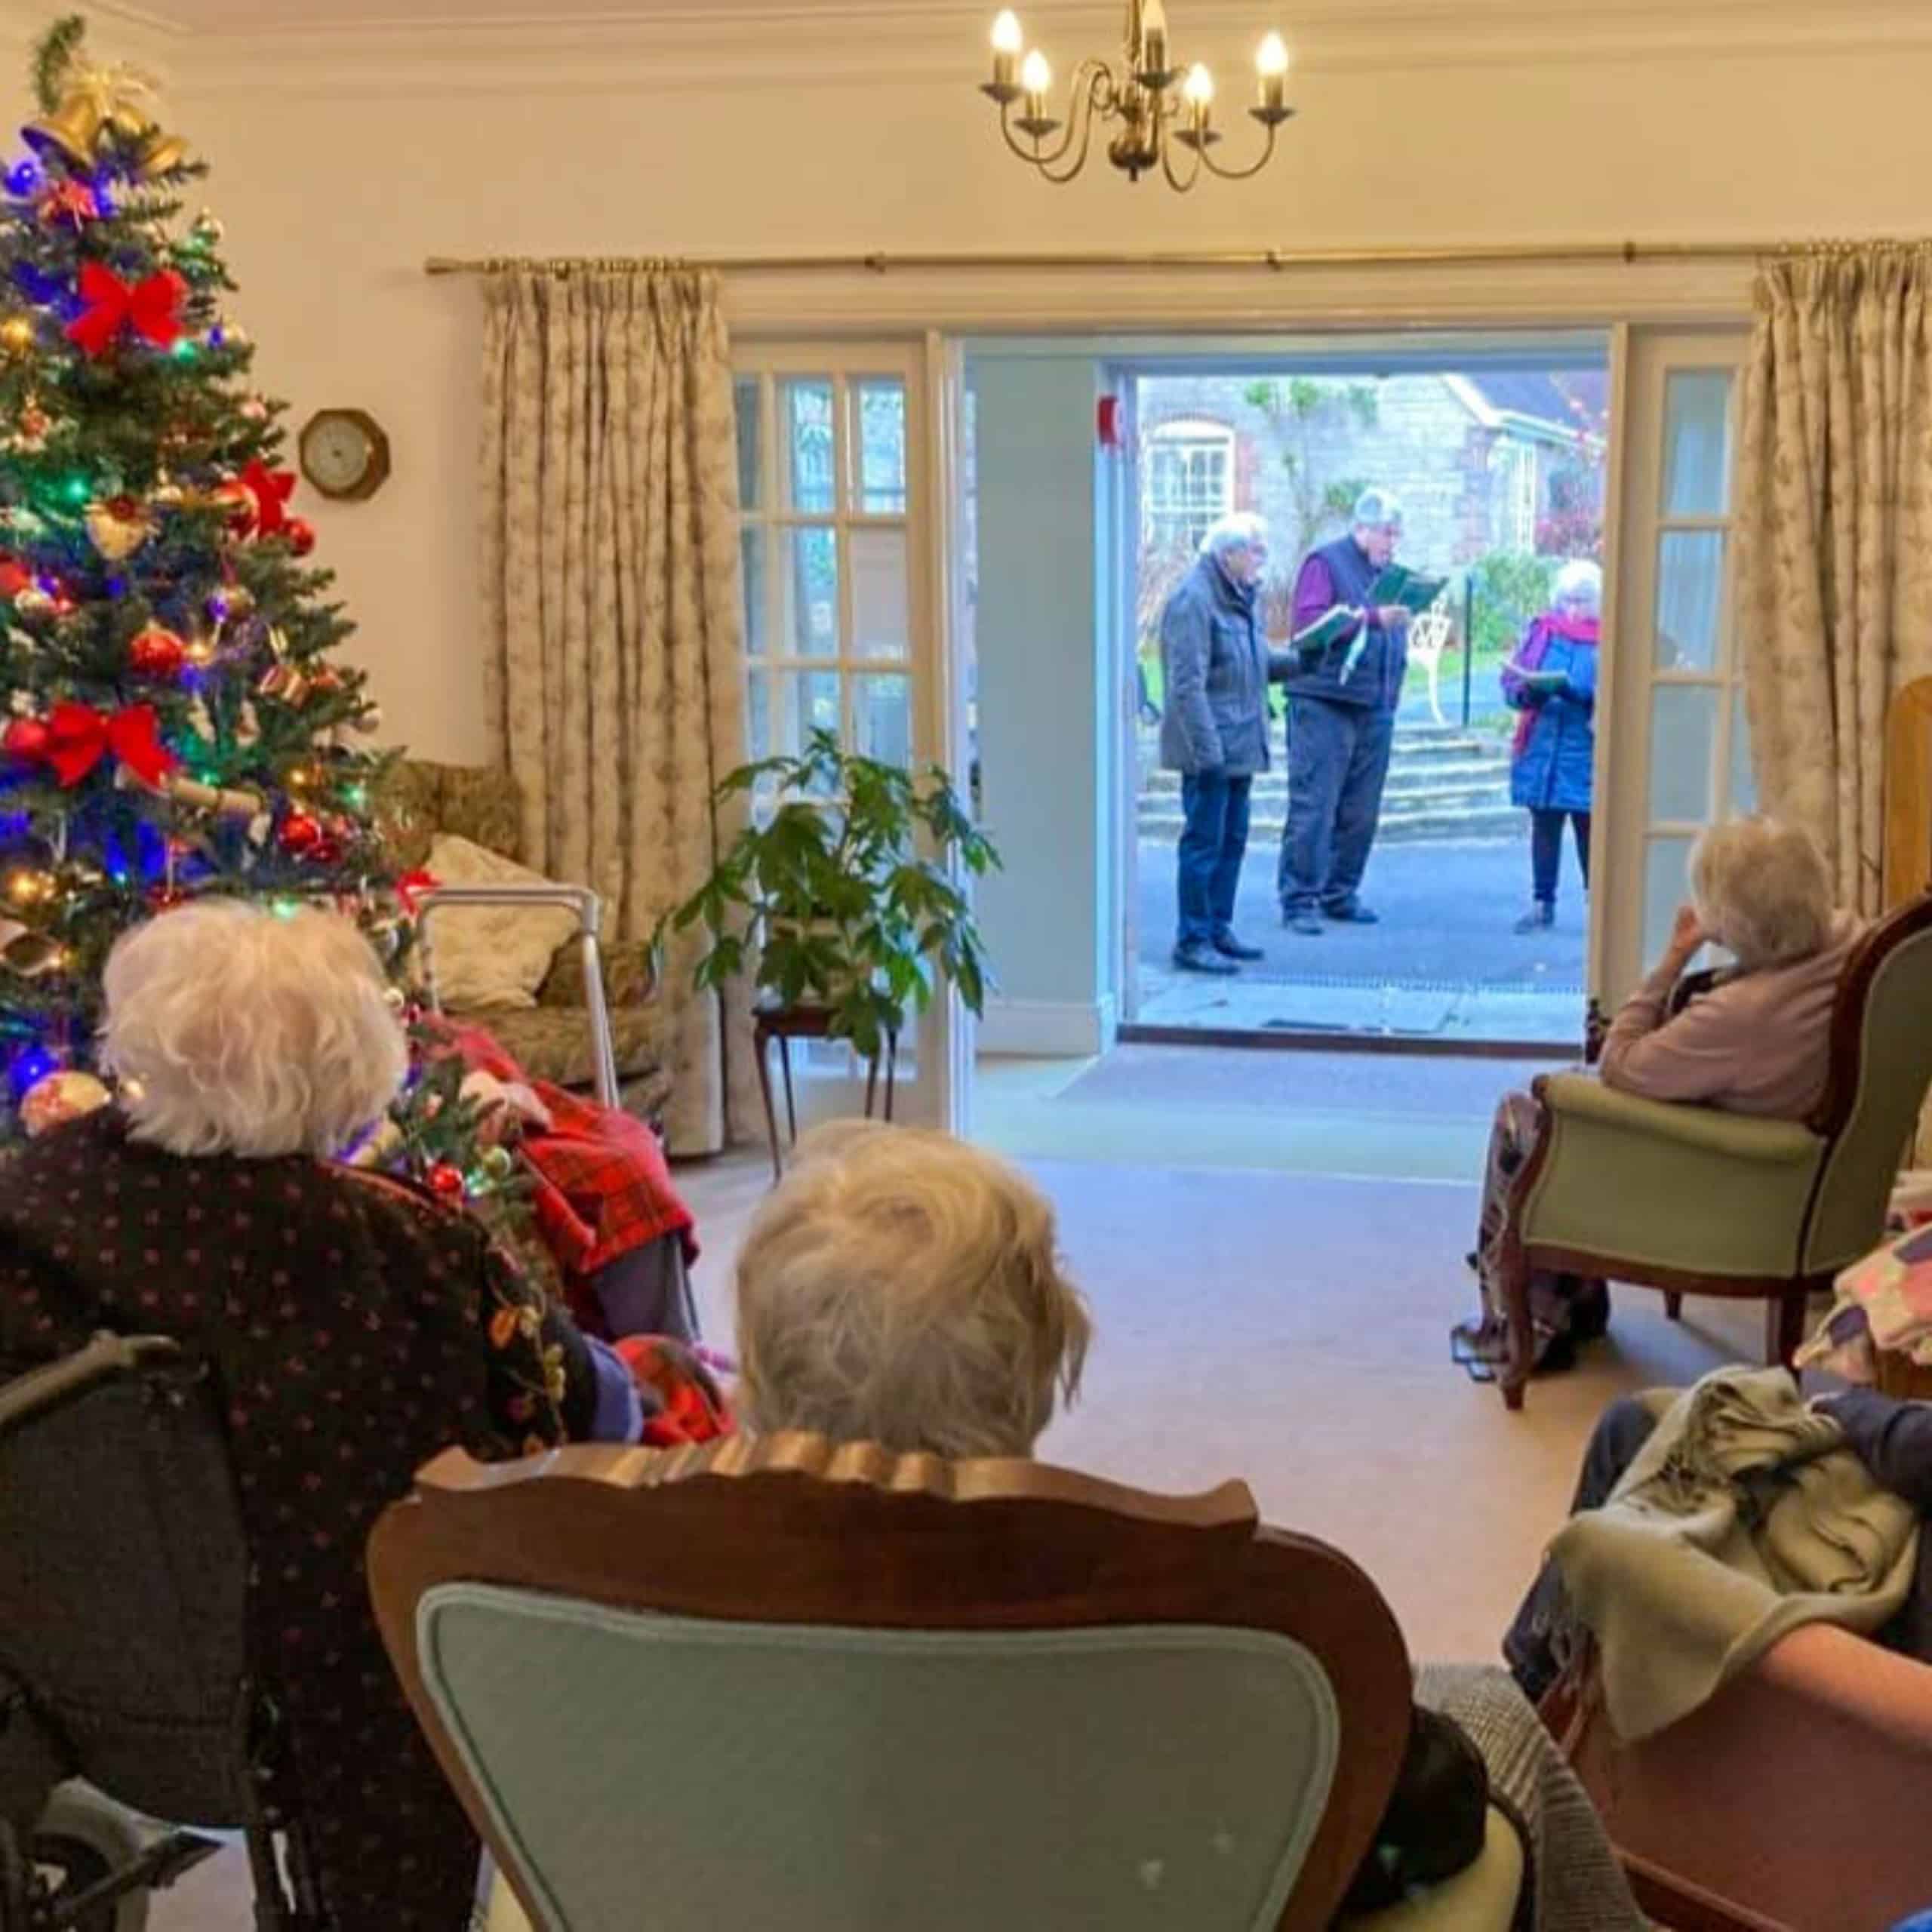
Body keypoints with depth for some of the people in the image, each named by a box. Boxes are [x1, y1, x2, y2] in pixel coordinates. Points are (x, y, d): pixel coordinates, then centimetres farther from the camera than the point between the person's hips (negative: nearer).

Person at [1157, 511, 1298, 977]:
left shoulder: (1237, 599, 16)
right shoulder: (1193, 600, -15)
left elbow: (1258, 663, 25)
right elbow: (1187, 684, -19)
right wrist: (1208, 749, -22)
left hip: (1240, 746, 10)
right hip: (1210, 750, -10)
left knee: (1231, 839, 14)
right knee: (1204, 842, -5)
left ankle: (1218, 928, 23)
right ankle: (1193, 940, 0)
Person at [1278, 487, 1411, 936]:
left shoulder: (1388, 572, 19)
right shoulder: (1326, 563, -3)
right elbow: (1309, 622, -17)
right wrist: (1371, 618, -22)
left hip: (1376, 709, 7)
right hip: (1324, 704, -7)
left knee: (1361, 810, 8)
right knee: (1313, 806, -7)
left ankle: (1339, 894, 18)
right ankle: (1298, 900, -3)